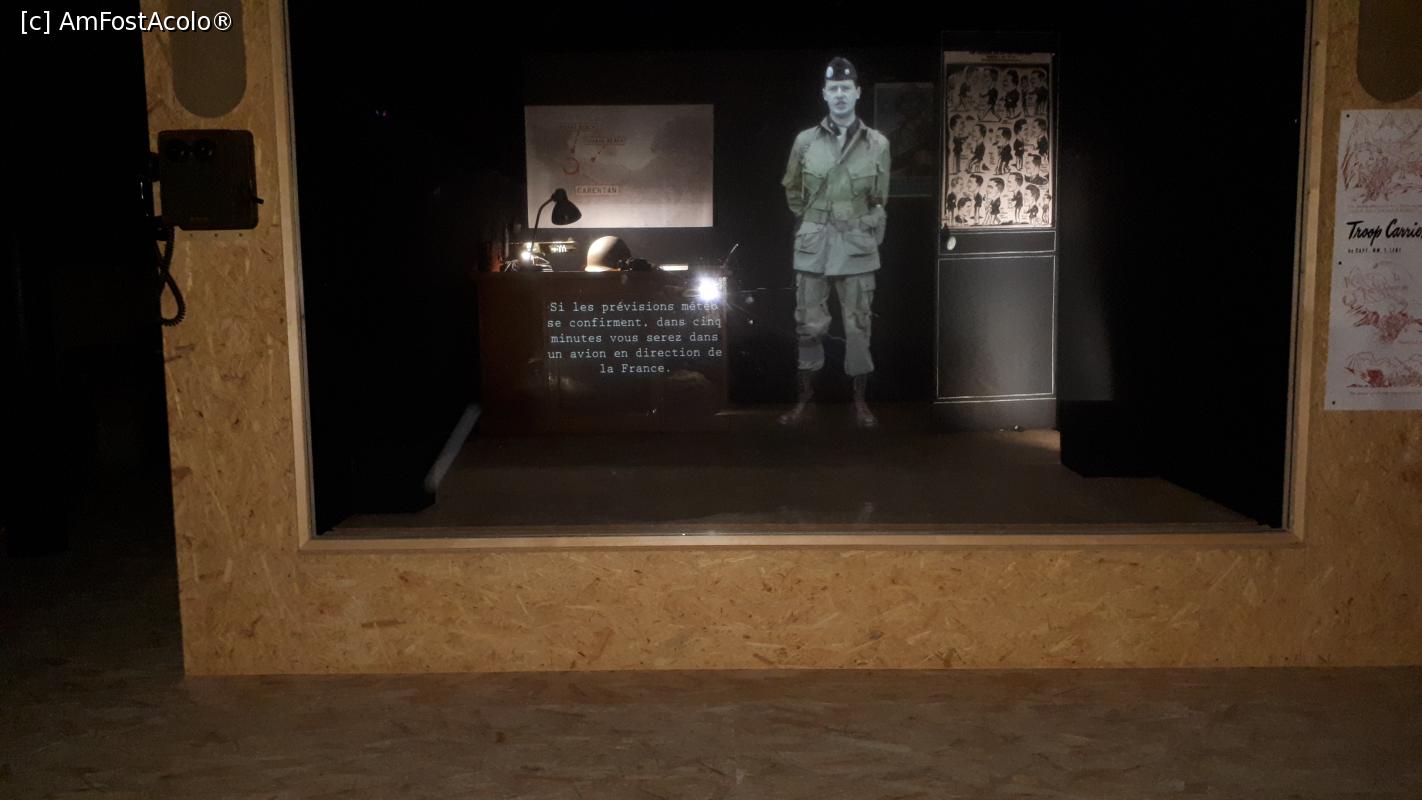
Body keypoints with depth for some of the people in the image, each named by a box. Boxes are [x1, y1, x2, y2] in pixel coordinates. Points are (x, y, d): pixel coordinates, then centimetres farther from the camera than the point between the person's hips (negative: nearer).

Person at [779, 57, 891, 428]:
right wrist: (811, 224, 12)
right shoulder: (805, 141, -1)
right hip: (813, 245, 0)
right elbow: (792, 191, 13)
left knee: (858, 326, 4)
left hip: (858, 246, 0)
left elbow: (880, 200, 10)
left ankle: (860, 400, 15)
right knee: (809, 325, 5)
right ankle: (804, 398, 16)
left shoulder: (878, 144, 0)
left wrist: (864, 229, 12)